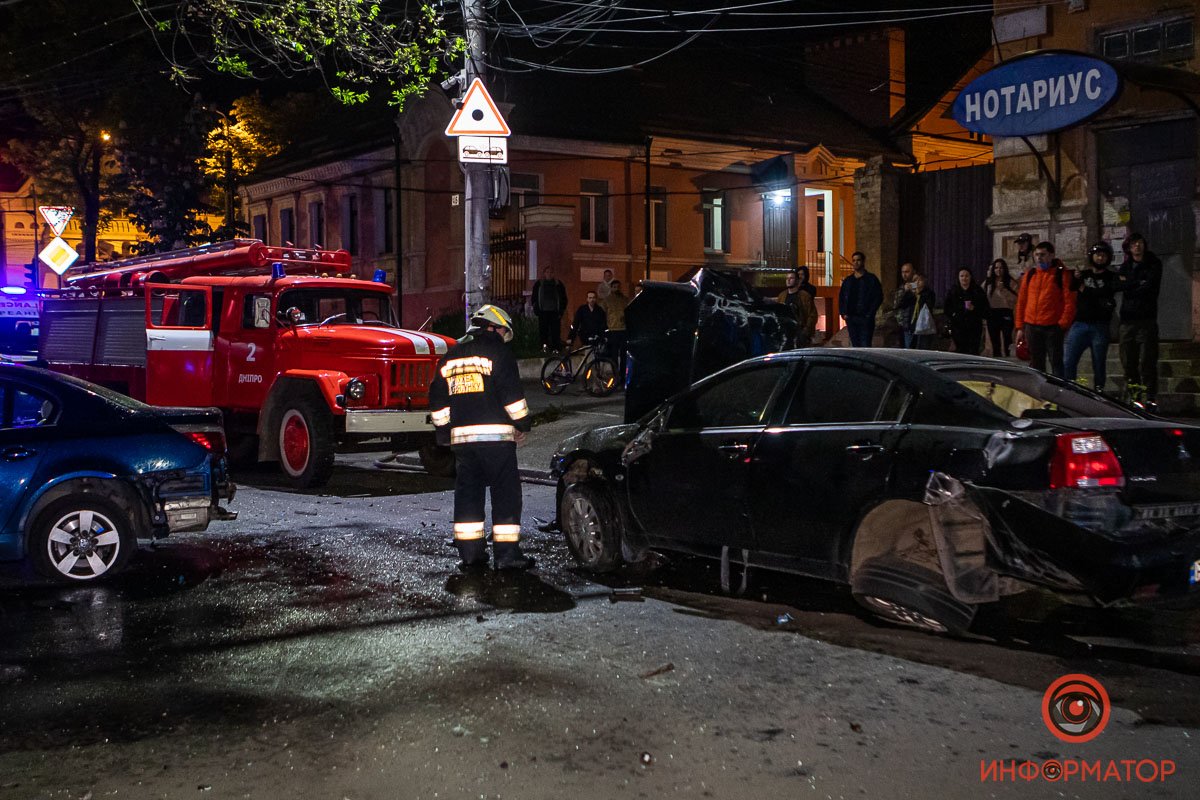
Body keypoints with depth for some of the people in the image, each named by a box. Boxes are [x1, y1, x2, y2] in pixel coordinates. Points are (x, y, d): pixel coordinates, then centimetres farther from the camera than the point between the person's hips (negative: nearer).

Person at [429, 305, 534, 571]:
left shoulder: (450, 356, 18)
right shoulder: (498, 351, -3)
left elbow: (438, 400, 18)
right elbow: (512, 394, -9)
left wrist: (444, 433, 23)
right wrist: (522, 424, 1)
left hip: (461, 436, 6)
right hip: (495, 434, -6)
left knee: (467, 492, 12)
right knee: (506, 492, -2)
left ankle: (470, 552, 11)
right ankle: (507, 554, -5)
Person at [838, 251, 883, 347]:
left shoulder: (871, 279, 2)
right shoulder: (848, 280, 15)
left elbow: (879, 297, -3)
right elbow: (841, 297, 19)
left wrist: (870, 314, -11)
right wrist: (843, 313, 5)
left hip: (865, 318, -5)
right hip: (851, 319, 5)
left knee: (865, 346, -11)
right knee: (855, 345, 7)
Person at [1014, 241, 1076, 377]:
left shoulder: (1061, 274, -1)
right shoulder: (1029, 275, 12)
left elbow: (1069, 301, -5)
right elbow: (1021, 302, 13)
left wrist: (1063, 324, -13)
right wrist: (1020, 327, 9)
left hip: (1052, 327, -5)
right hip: (1031, 327, 5)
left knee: (1056, 363, -3)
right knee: (1036, 365, 11)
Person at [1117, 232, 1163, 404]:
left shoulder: (1154, 264, 6)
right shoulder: (1125, 266, 17)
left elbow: (1149, 288, -7)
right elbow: (1119, 285, -1)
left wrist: (1128, 285, 1)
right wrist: (1138, 283, -10)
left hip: (1147, 318, -4)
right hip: (1127, 318, 4)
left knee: (1147, 361, -8)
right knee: (1128, 362, 3)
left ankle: (1150, 398, -8)